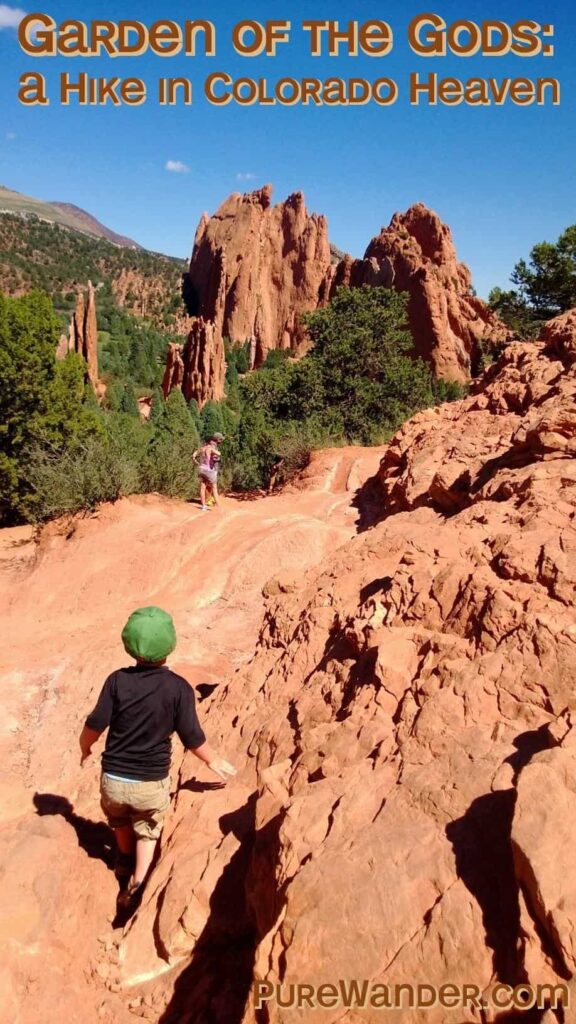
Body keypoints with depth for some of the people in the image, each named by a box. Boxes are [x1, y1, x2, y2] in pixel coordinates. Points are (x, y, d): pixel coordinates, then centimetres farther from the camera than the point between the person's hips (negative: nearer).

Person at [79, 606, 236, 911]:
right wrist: (214, 761, 8)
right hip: (152, 782, -2)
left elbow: (95, 724, -10)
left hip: (114, 778, 2)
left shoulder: (118, 680, -13)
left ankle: (125, 863, 56)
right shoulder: (179, 687, -15)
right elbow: (192, 737, -11)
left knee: (121, 821, 33)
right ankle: (137, 885, 20)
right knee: (148, 831, 27)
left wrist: (84, 748, 12)